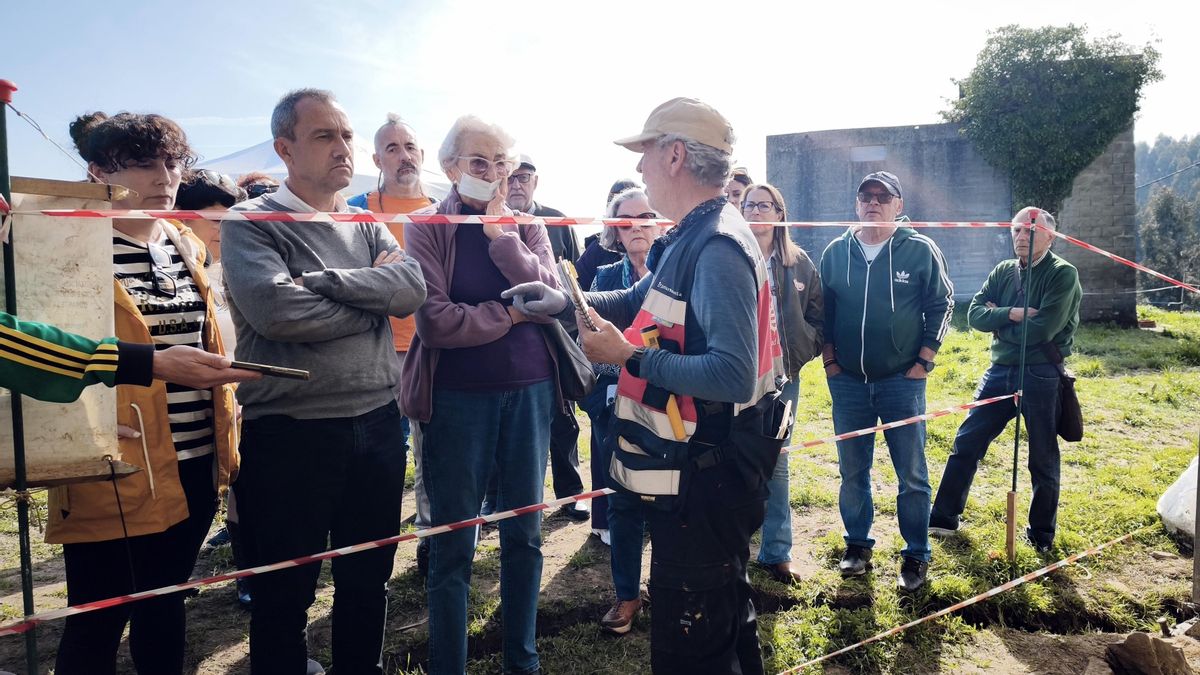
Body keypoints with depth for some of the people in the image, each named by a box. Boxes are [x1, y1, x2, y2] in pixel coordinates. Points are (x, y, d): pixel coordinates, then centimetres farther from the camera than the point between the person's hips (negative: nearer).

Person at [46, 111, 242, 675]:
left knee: (164, 606, 20)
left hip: (193, 465, 6)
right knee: (99, 622, 7)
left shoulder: (186, 246, 11)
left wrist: (226, 442, 13)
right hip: (115, 472, -6)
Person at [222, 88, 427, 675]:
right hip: (290, 433, -5)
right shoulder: (251, 223, -6)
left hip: (377, 423, 5)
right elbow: (277, 309, -24)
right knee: (284, 595, 12)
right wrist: (374, 300, -11)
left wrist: (323, 278, -18)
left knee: (368, 582, 20)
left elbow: (413, 287, -8)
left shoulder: (367, 225, 10)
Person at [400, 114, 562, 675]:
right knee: (453, 544, 6)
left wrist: (503, 239, -11)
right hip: (457, 395, -3)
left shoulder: (526, 225, 7)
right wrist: (511, 315, -9)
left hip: (528, 390, 4)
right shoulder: (427, 227, -5)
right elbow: (435, 322, -16)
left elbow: (552, 299, -8)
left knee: (525, 534, 13)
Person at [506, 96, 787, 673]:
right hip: (702, 473, 10)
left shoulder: (716, 247, -22)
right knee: (725, 617, 27)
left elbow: (733, 376, -31)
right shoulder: (690, 239, 10)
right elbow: (641, 302, 25)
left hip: (703, 483, -10)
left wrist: (630, 357, -25)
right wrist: (567, 301, 12)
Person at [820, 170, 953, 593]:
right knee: (852, 472, 11)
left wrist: (924, 360, -4)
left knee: (912, 475, 4)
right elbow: (823, 310, 9)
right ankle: (857, 546, 27)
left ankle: (916, 556, 18)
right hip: (847, 381, 3)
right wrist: (829, 360, 3)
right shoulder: (836, 252, 4)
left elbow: (941, 305, 1)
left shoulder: (920, 250, -3)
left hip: (902, 380, -2)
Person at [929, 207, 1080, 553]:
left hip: (1041, 377, -5)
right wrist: (1012, 314, -17)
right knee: (966, 443, 7)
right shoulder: (1003, 271, 9)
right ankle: (943, 519, 19)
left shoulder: (1063, 274, -8)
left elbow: (1042, 329, -20)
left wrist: (998, 321, -7)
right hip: (1000, 371, 5)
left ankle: (1042, 534, 25)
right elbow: (974, 314, -1)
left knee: (1043, 459, 8)